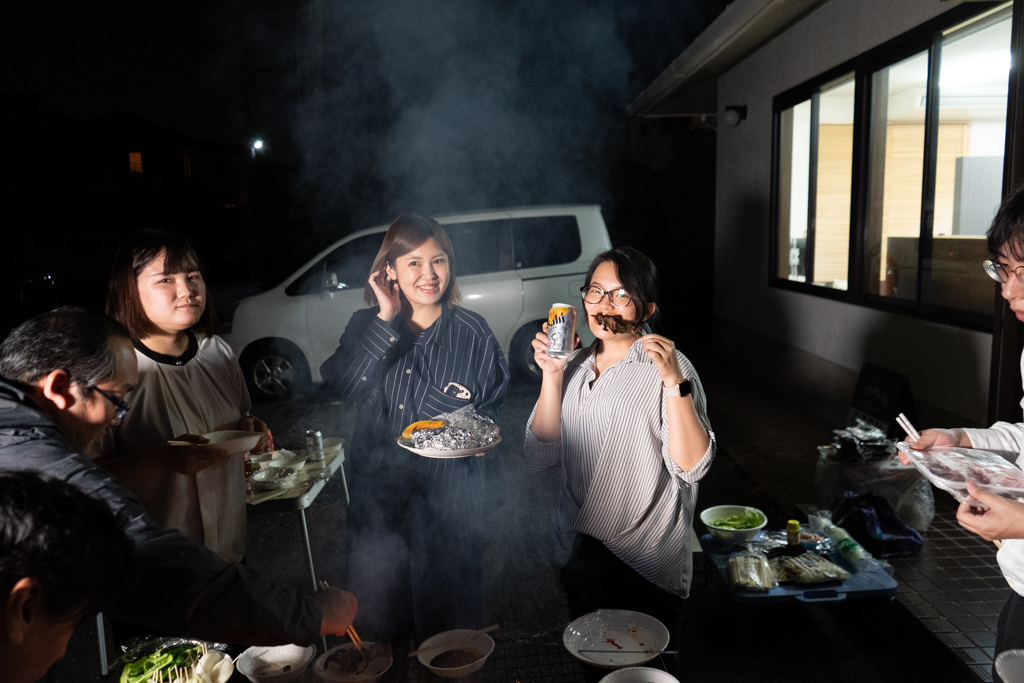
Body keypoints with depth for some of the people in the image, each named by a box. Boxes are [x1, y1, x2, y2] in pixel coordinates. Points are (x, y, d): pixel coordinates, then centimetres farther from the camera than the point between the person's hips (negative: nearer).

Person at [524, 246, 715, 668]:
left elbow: (692, 467, -20)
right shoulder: (576, 367, 5)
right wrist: (552, 376, -11)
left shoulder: (669, 367, -10)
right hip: (578, 559, 5)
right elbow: (540, 458, -3)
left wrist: (674, 381, -29)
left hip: (645, 569, -5)